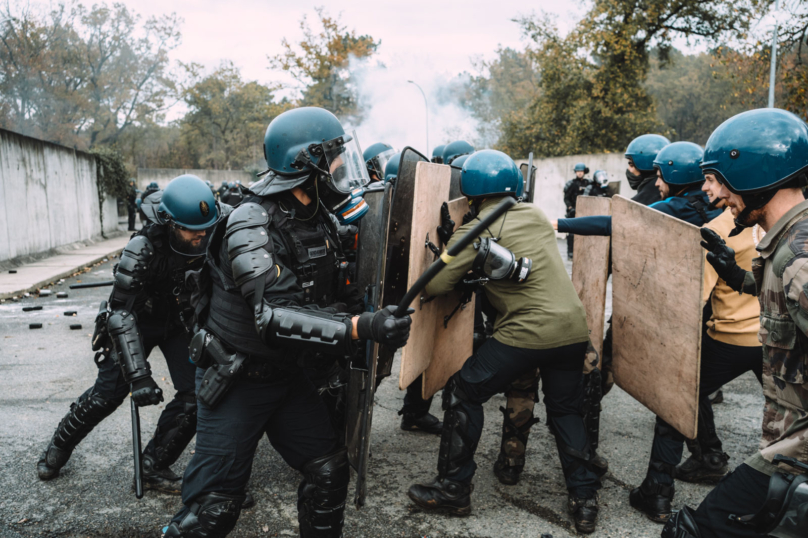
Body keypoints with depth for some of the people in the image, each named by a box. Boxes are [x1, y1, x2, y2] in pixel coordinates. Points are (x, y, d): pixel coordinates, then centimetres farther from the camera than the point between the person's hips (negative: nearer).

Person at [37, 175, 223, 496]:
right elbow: (121, 314, -33)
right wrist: (139, 375, -39)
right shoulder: (143, 249, -34)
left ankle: (153, 468, 9)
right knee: (107, 393, 3)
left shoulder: (212, 242, -23)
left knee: (195, 394, -9)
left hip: (179, 321, 3)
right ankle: (59, 446, 34)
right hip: (138, 321, -3)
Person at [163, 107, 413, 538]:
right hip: (236, 380, -7)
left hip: (286, 374, 7)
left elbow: (327, 302, 12)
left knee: (329, 469, 10)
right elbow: (275, 318, -35)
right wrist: (362, 328, -43)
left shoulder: (319, 221, 2)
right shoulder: (252, 224, -23)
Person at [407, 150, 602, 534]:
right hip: (574, 328, 6)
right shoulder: (536, 215, 11)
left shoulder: (475, 231, -7)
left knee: (463, 393, 9)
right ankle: (584, 500, 25)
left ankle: (453, 489, 17)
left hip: (527, 333, -6)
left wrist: (461, 274, 11)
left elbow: (435, 286, -11)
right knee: (566, 410, 24)